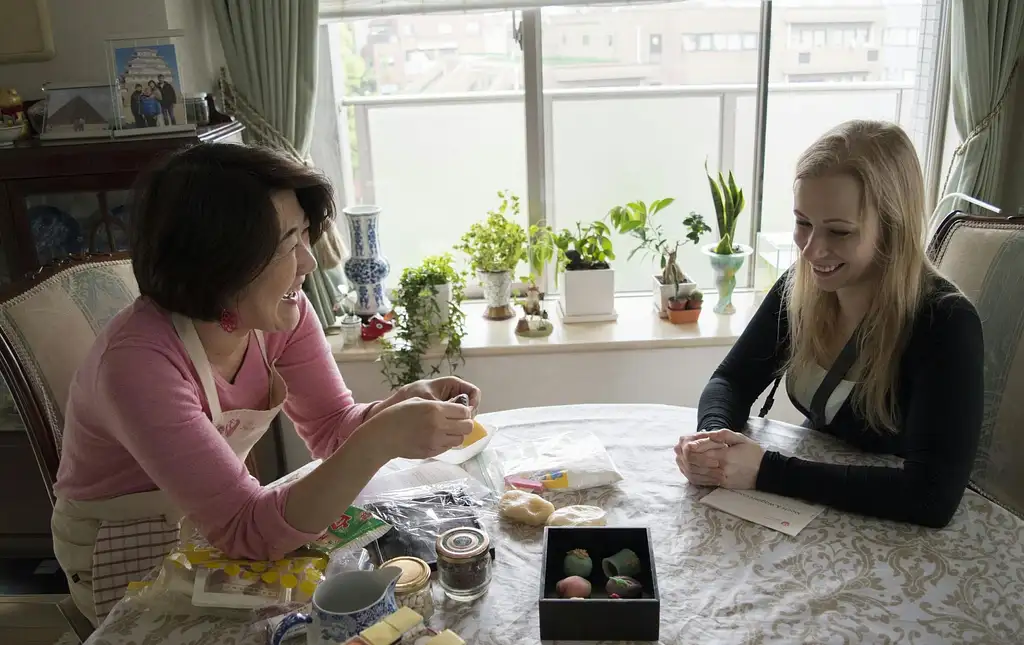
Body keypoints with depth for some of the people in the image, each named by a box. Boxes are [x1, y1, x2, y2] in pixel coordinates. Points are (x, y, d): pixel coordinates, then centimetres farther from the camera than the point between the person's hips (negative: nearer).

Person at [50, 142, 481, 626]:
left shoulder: (279, 311, -14)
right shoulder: (138, 362, -34)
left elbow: (332, 427, -10)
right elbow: (246, 531, -34)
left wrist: (401, 405, -30)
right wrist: (380, 442, -45)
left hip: (218, 527, 6)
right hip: (128, 556, -5)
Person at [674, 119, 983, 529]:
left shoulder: (945, 324, -21)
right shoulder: (800, 288, -7)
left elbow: (934, 496, -28)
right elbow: (731, 381, 1)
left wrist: (764, 470, -30)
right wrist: (714, 436, -21)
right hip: (810, 513, 4)